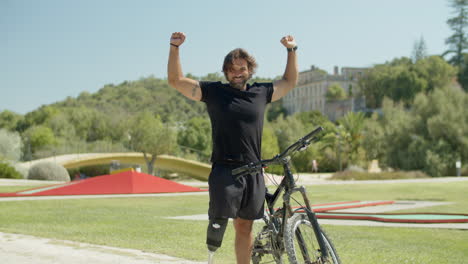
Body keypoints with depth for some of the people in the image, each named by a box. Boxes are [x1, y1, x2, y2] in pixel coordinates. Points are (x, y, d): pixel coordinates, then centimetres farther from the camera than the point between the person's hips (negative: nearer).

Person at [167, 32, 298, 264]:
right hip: (225, 170, -3)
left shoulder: (261, 93, 13)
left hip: (253, 171, 3)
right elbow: (176, 80, 2)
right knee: (220, 219, -14)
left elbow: (290, 82, 29)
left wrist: (292, 50, 24)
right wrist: (175, 47, -7)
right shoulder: (214, 92, 5)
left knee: (244, 227, 7)